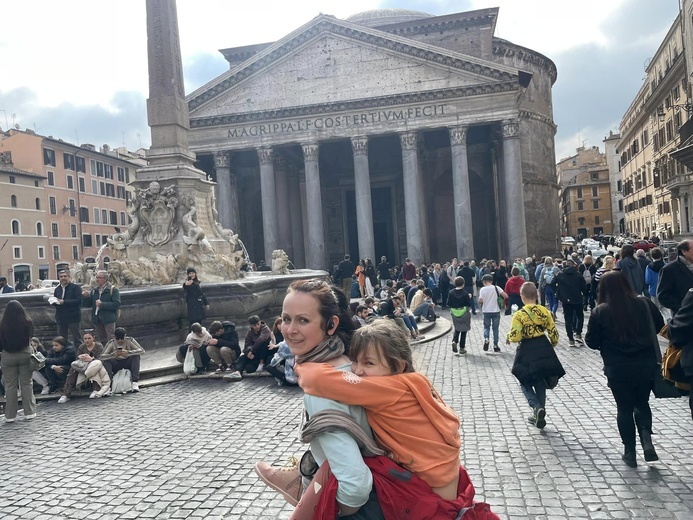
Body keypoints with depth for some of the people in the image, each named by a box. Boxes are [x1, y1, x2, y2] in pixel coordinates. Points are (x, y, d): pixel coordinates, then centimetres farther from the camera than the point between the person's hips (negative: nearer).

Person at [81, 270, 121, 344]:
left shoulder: (113, 290, -6)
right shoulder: (94, 290, 13)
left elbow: (116, 304, -16)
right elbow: (87, 304, 11)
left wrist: (102, 304, -20)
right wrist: (86, 297, -8)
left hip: (109, 319, -6)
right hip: (97, 320, 6)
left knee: (111, 340, -9)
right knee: (102, 341, 13)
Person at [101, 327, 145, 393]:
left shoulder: (130, 340, -13)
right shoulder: (111, 343, -11)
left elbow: (142, 351, -24)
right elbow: (101, 357, -21)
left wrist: (127, 352, -38)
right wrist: (113, 355, -40)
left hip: (128, 364, -1)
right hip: (116, 365, 1)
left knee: (136, 356, -29)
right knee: (106, 361, -26)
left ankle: (135, 382, -34)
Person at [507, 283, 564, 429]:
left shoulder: (519, 315, -14)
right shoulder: (544, 311, -2)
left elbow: (515, 337, -18)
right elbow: (553, 333, 2)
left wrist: (508, 336, 3)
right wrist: (552, 345, 19)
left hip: (527, 351, -4)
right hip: (543, 349, 4)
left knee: (525, 382, 15)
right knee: (540, 383, 16)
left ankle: (537, 407, -9)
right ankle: (539, 417, 23)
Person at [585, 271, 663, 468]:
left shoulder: (600, 312, -11)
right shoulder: (644, 304, -4)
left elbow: (592, 342, -6)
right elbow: (660, 326, 11)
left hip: (618, 369, -2)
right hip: (646, 364, 2)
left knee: (625, 408, 14)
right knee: (642, 403, 23)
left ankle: (630, 452, 20)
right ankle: (647, 441, 4)